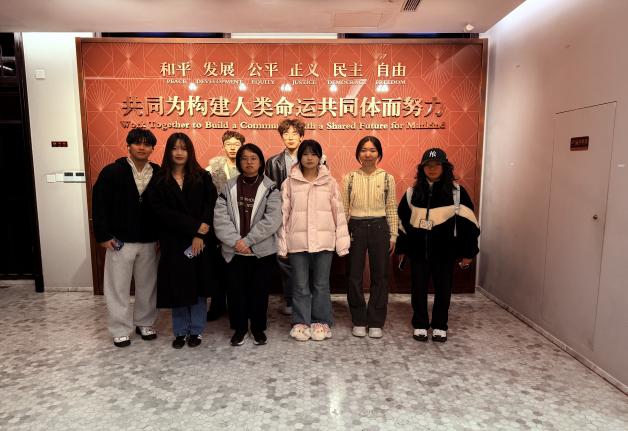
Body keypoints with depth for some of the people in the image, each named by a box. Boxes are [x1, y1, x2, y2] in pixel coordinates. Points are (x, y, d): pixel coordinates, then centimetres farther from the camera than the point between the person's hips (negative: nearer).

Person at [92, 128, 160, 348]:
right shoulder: (112, 172, -6)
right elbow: (99, 204, -5)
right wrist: (103, 235, -9)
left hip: (150, 241, 2)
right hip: (120, 240, -2)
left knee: (147, 285, 13)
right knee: (118, 287, 7)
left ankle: (144, 323, 31)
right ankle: (120, 330, 23)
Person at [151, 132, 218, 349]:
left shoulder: (202, 177, 2)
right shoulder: (160, 180, 2)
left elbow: (210, 207, -6)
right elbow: (161, 211, -9)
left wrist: (199, 235, -17)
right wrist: (194, 225, -16)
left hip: (200, 241, 0)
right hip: (173, 242, 0)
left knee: (199, 286, 6)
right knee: (177, 287, 7)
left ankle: (196, 331, 21)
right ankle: (180, 331, 24)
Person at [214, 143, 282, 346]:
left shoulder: (270, 188, -1)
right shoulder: (229, 187, 4)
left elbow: (272, 219, -12)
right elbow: (220, 217, -5)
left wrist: (248, 241, -16)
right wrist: (235, 241, -16)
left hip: (262, 250, -1)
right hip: (234, 250, 2)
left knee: (259, 290, 9)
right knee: (236, 290, 8)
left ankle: (258, 328, 27)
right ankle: (239, 328, 27)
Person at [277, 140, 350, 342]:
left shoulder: (330, 182, 4)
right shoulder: (289, 183, 3)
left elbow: (338, 213, 3)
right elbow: (283, 214, 3)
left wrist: (342, 242, -1)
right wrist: (282, 244, 0)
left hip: (323, 241, 0)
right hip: (297, 241, 0)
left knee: (321, 285, 9)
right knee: (300, 286, 8)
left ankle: (321, 322, 24)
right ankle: (301, 323, 22)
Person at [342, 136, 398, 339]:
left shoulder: (387, 178, 2)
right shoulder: (349, 178, 2)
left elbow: (391, 210, 5)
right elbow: (343, 209, 4)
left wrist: (393, 236, 3)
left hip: (379, 228, 0)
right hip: (355, 228, 0)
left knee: (380, 276, 7)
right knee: (354, 276, 6)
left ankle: (375, 323, 21)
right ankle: (359, 321, 22)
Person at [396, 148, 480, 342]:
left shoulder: (456, 191, -3)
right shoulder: (413, 192, 4)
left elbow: (468, 223, -2)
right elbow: (402, 221, 9)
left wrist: (468, 252, -2)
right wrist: (402, 248, 10)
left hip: (445, 250, -1)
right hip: (418, 249, 2)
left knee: (443, 288, 9)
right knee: (419, 288, 8)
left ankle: (439, 326, 26)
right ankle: (420, 325, 25)